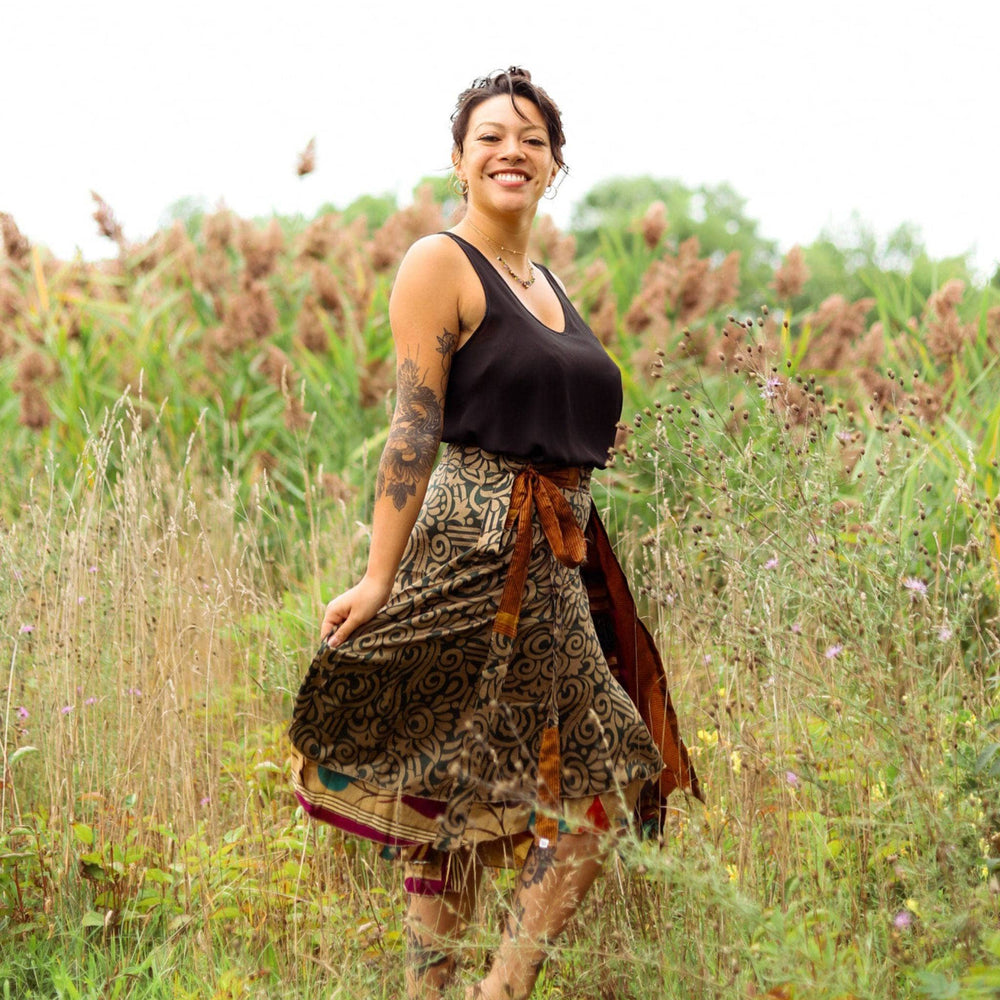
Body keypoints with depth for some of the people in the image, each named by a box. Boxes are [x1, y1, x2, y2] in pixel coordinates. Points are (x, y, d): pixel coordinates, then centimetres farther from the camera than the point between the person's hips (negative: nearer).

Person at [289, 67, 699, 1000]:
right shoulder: (440, 264, -6)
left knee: (596, 790, 9)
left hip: (555, 566, 9)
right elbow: (413, 429, -13)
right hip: (473, 555, -8)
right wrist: (379, 578, -17)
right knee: (454, 794, -5)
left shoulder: (546, 285, 18)